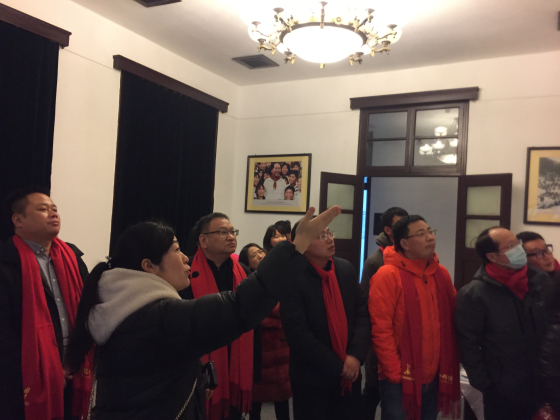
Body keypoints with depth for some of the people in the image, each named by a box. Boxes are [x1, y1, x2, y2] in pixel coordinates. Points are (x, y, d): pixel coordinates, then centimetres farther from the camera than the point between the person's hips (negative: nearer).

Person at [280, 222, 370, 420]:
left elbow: (363, 313, 2)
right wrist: (337, 366, -14)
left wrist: (356, 355, -10)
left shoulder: (347, 269, 2)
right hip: (312, 378, -4)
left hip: (349, 374, 5)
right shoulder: (292, 279, -16)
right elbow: (298, 334, -18)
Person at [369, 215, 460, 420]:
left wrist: (448, 367, 7)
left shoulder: (441, 273, 6)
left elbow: (452, 321, 11)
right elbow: (381, 329, -16)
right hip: (400, 378, -5)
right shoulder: (387, 275, -14)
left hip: (434, 376, 6)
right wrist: (396, 373, -14)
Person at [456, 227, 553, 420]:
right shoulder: (473, 294, -14)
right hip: (502, 391, -4)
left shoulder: (542, 281, -1)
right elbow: (468, 345, -10)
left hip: (544, 386, 4)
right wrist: (483, 384, -9)